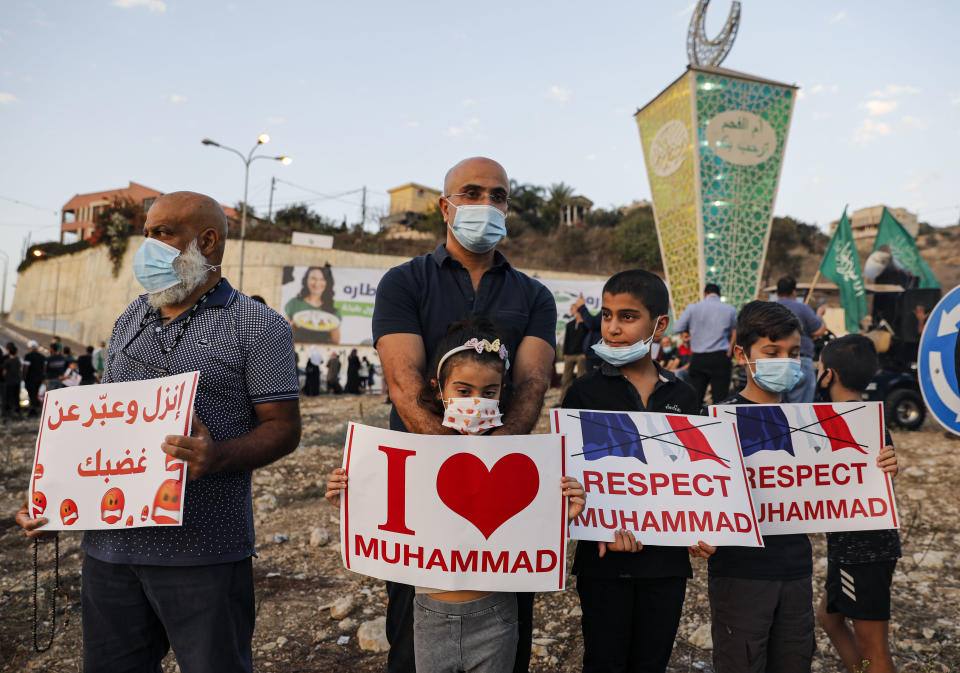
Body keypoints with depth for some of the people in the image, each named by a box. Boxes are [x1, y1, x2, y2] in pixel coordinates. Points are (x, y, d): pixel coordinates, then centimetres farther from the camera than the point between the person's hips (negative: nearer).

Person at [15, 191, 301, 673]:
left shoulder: (258, 326, -3)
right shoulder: (129, 321, 17)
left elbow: (284, 428, -8)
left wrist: (218, 456, -26)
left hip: (202, 553, -5)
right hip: (109, 543, 6)